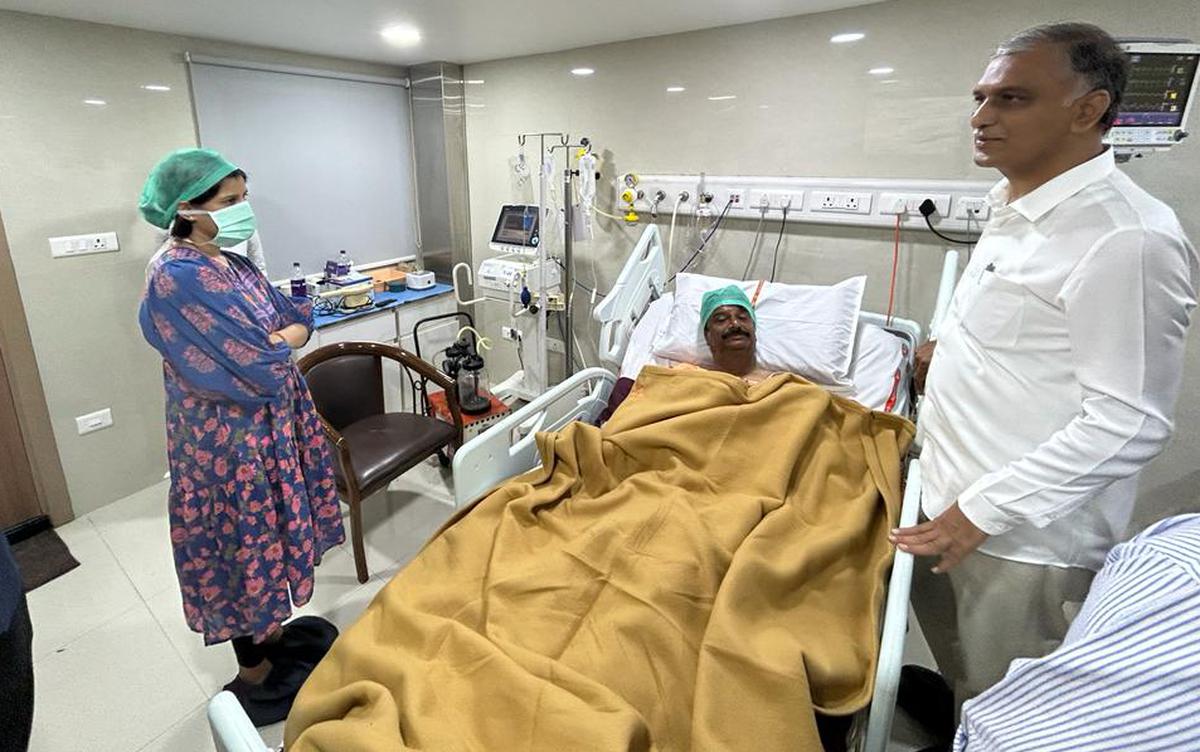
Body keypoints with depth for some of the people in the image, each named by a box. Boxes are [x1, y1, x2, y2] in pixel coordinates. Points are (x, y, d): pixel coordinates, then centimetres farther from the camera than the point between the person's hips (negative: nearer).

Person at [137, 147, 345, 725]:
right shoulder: (178, 277, -21)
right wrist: (284, 338, -7)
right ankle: (254, 673, 28)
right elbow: (255, 365, -26)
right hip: (230, 436, -8)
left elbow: (298, 318, 6)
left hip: (270, 422, 8)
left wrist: (272, 339, -14)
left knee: (266, 533, 20)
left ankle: (270, 633, 41)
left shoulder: (232, 265, 6)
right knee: (244, 542, 7)